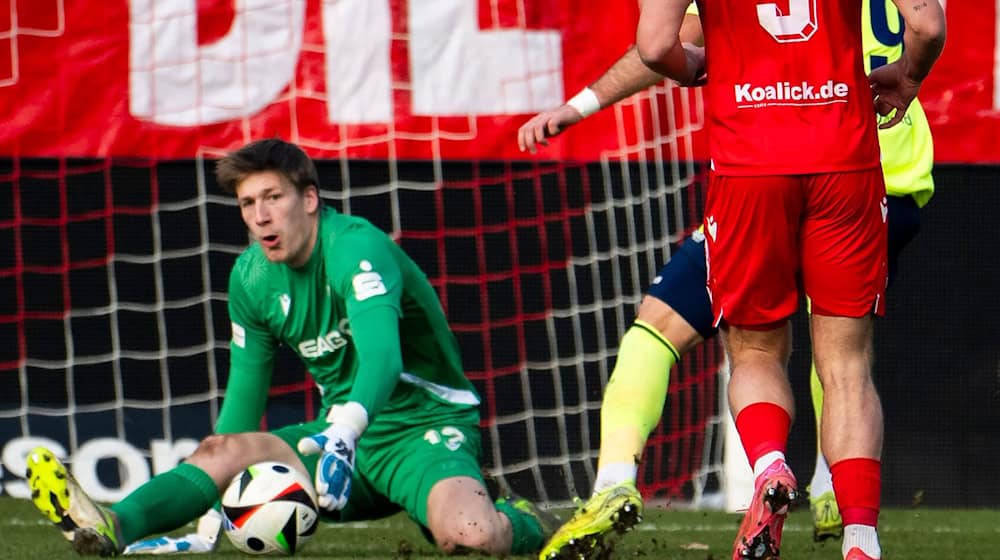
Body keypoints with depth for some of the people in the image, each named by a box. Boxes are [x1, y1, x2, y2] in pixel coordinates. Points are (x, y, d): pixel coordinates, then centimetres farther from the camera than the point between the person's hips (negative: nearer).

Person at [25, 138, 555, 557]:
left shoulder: (356, 248, -21)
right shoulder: (251, 276, 2)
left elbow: (382, 356, -40)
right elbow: (245, 395, 12)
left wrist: (343, 435, -58)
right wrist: (211, 504, 10)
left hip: (426, 428, -6)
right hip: (344, 431, 6)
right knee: (223, 451, -17)